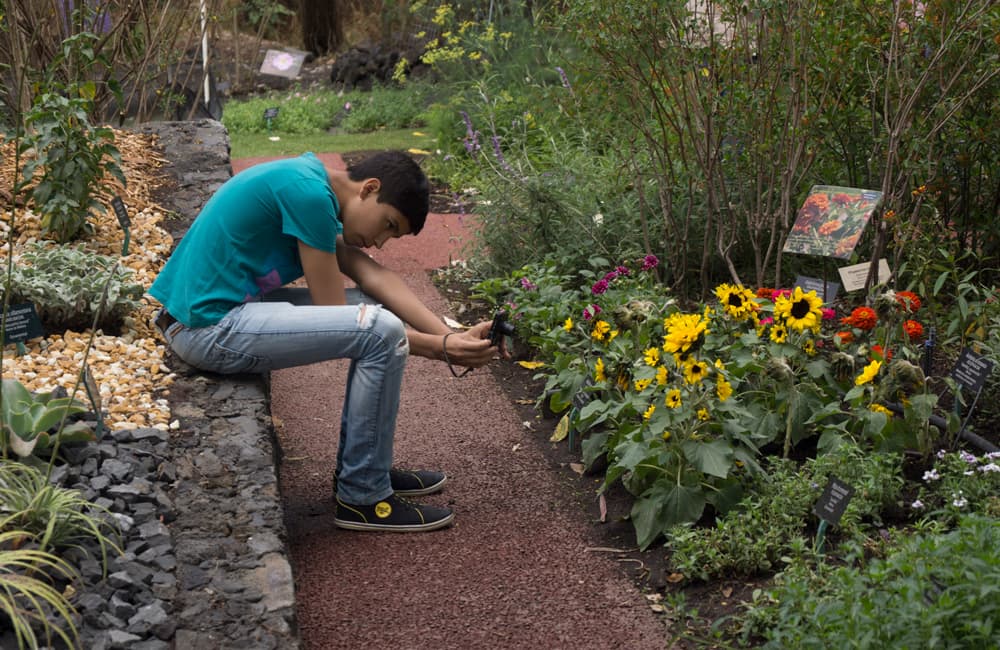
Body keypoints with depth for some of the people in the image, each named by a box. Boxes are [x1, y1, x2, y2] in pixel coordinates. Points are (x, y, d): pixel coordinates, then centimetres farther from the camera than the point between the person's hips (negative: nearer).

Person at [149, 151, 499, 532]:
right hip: (211, 329, -10)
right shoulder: (309, 194, -17)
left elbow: (373, 275, 4)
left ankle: (365, 467, 18)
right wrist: (439, 350, -12)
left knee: (377, 309, 13)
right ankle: (363, 498, -4)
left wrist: (449, 337, -7)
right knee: (382, 331, -17)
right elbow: (331, 313, -14)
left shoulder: (311, 185, 12)